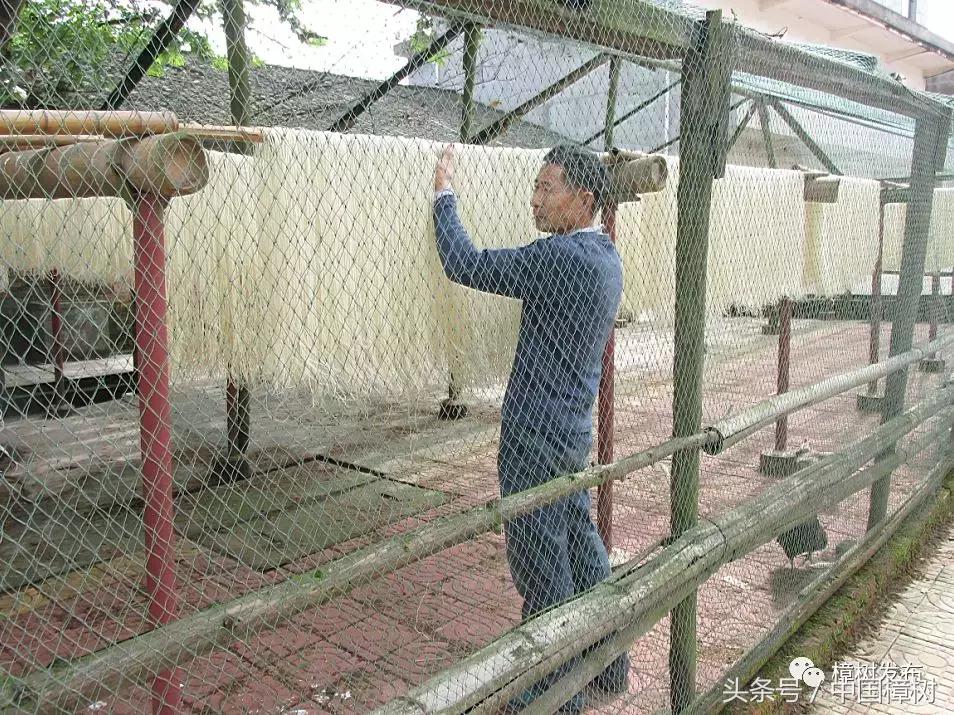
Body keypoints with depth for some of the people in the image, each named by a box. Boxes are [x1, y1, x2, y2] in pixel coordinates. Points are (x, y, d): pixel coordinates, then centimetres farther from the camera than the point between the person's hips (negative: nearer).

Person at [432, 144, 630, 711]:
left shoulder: (563, 257, -22)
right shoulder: (606, 257, 9)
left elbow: (467, 266, -20)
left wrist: (445, 195, -7)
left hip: (538, 437, -10)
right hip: (575, 429, 10)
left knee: (542, 566, 3)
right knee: (582, 550, 20)